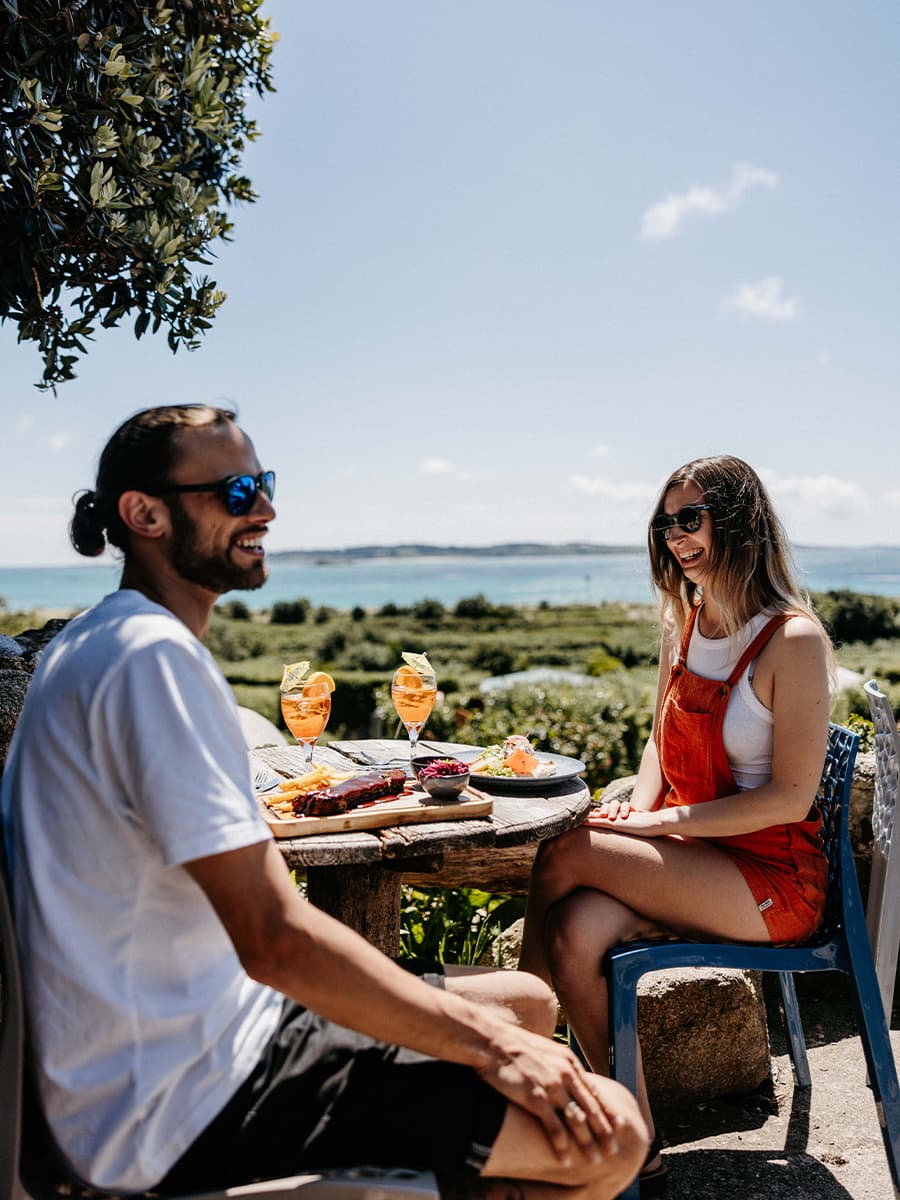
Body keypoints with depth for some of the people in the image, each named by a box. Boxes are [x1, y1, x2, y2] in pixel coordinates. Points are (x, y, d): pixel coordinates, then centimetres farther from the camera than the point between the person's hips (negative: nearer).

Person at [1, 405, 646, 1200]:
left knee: (529, 1003, 16)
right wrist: (490, 1044, -17)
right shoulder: (154, 657, -23)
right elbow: (276, 940, -27)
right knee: (608, 1131, -15)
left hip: (212, 1022, 10)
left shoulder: (104, 640, 11)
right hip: (187, 1103, -10)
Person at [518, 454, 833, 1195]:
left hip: (773, 878, -6)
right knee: (579, 929, -23)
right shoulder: (684, 622, 8)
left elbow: (791, 798, -16)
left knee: (566, 856, -23)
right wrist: (638, 805, -3)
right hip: (689, 856, 6)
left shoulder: (792, 639, -14)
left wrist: (662, 822, -19)